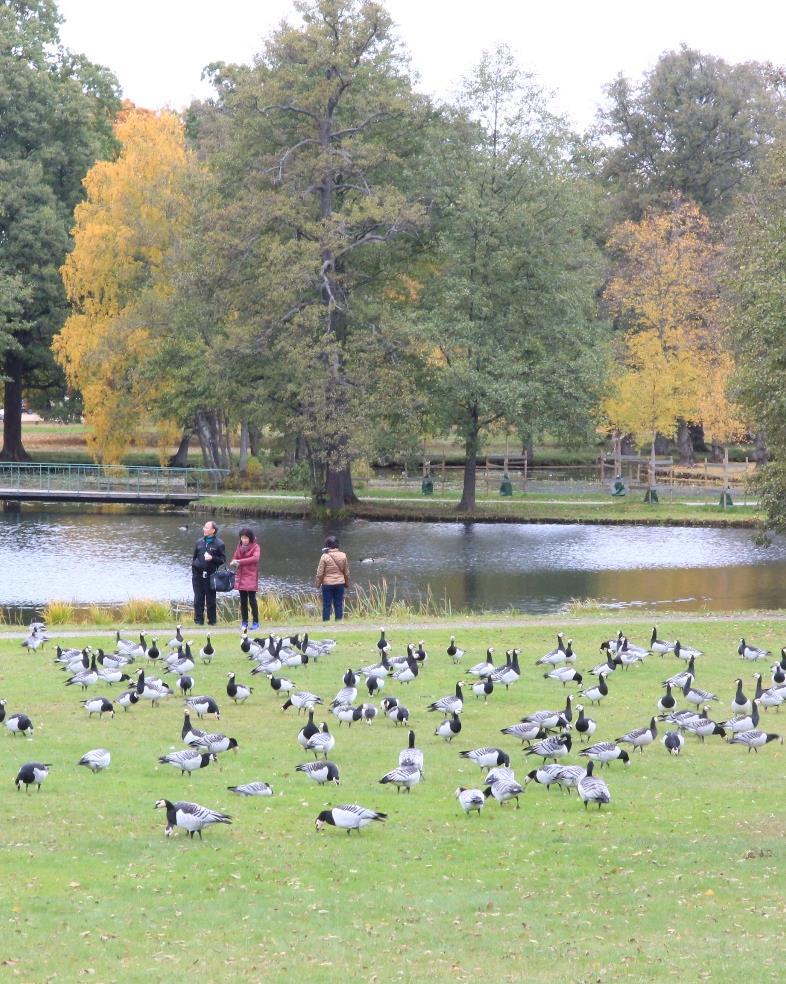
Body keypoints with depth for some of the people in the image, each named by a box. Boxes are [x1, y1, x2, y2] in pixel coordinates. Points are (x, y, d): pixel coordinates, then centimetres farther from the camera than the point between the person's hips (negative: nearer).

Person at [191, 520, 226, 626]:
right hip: (198, 574, 3)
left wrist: (212, 558, -16)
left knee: (211, 599, 2)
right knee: (198, 599, 3)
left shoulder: (219, 544, -2)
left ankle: (212, 620, 10)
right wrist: (194, 568, 12)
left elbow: (223, 560, -1)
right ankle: (198, 620, 8)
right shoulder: (199, 542, 10)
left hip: (210, 575, -3)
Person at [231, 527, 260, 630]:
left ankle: (255, 622, 0)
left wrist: (240, 561, -22)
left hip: (251, 577, -5)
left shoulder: (255, 546, -6)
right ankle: (244, 622, 14)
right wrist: (234, 562, -14)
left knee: (252, 600, -7)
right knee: (243, 601, 8)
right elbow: (235, 558, 12)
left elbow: (255, 558, -21)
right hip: (241, 577, 5)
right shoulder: (239, 546, 11)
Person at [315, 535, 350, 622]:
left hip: (327, 584, -3)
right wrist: (347, 583, 20)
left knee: (326, 605, 4)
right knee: (339, 604, 9)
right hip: (340, 584, 3)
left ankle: (326, 622, 5)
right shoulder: (343, 556, -3)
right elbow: (346, 572, 7)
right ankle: (339, 621, 10)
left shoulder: (325, 556, -13)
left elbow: (320, 573, -8)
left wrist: (318, 584, 5)